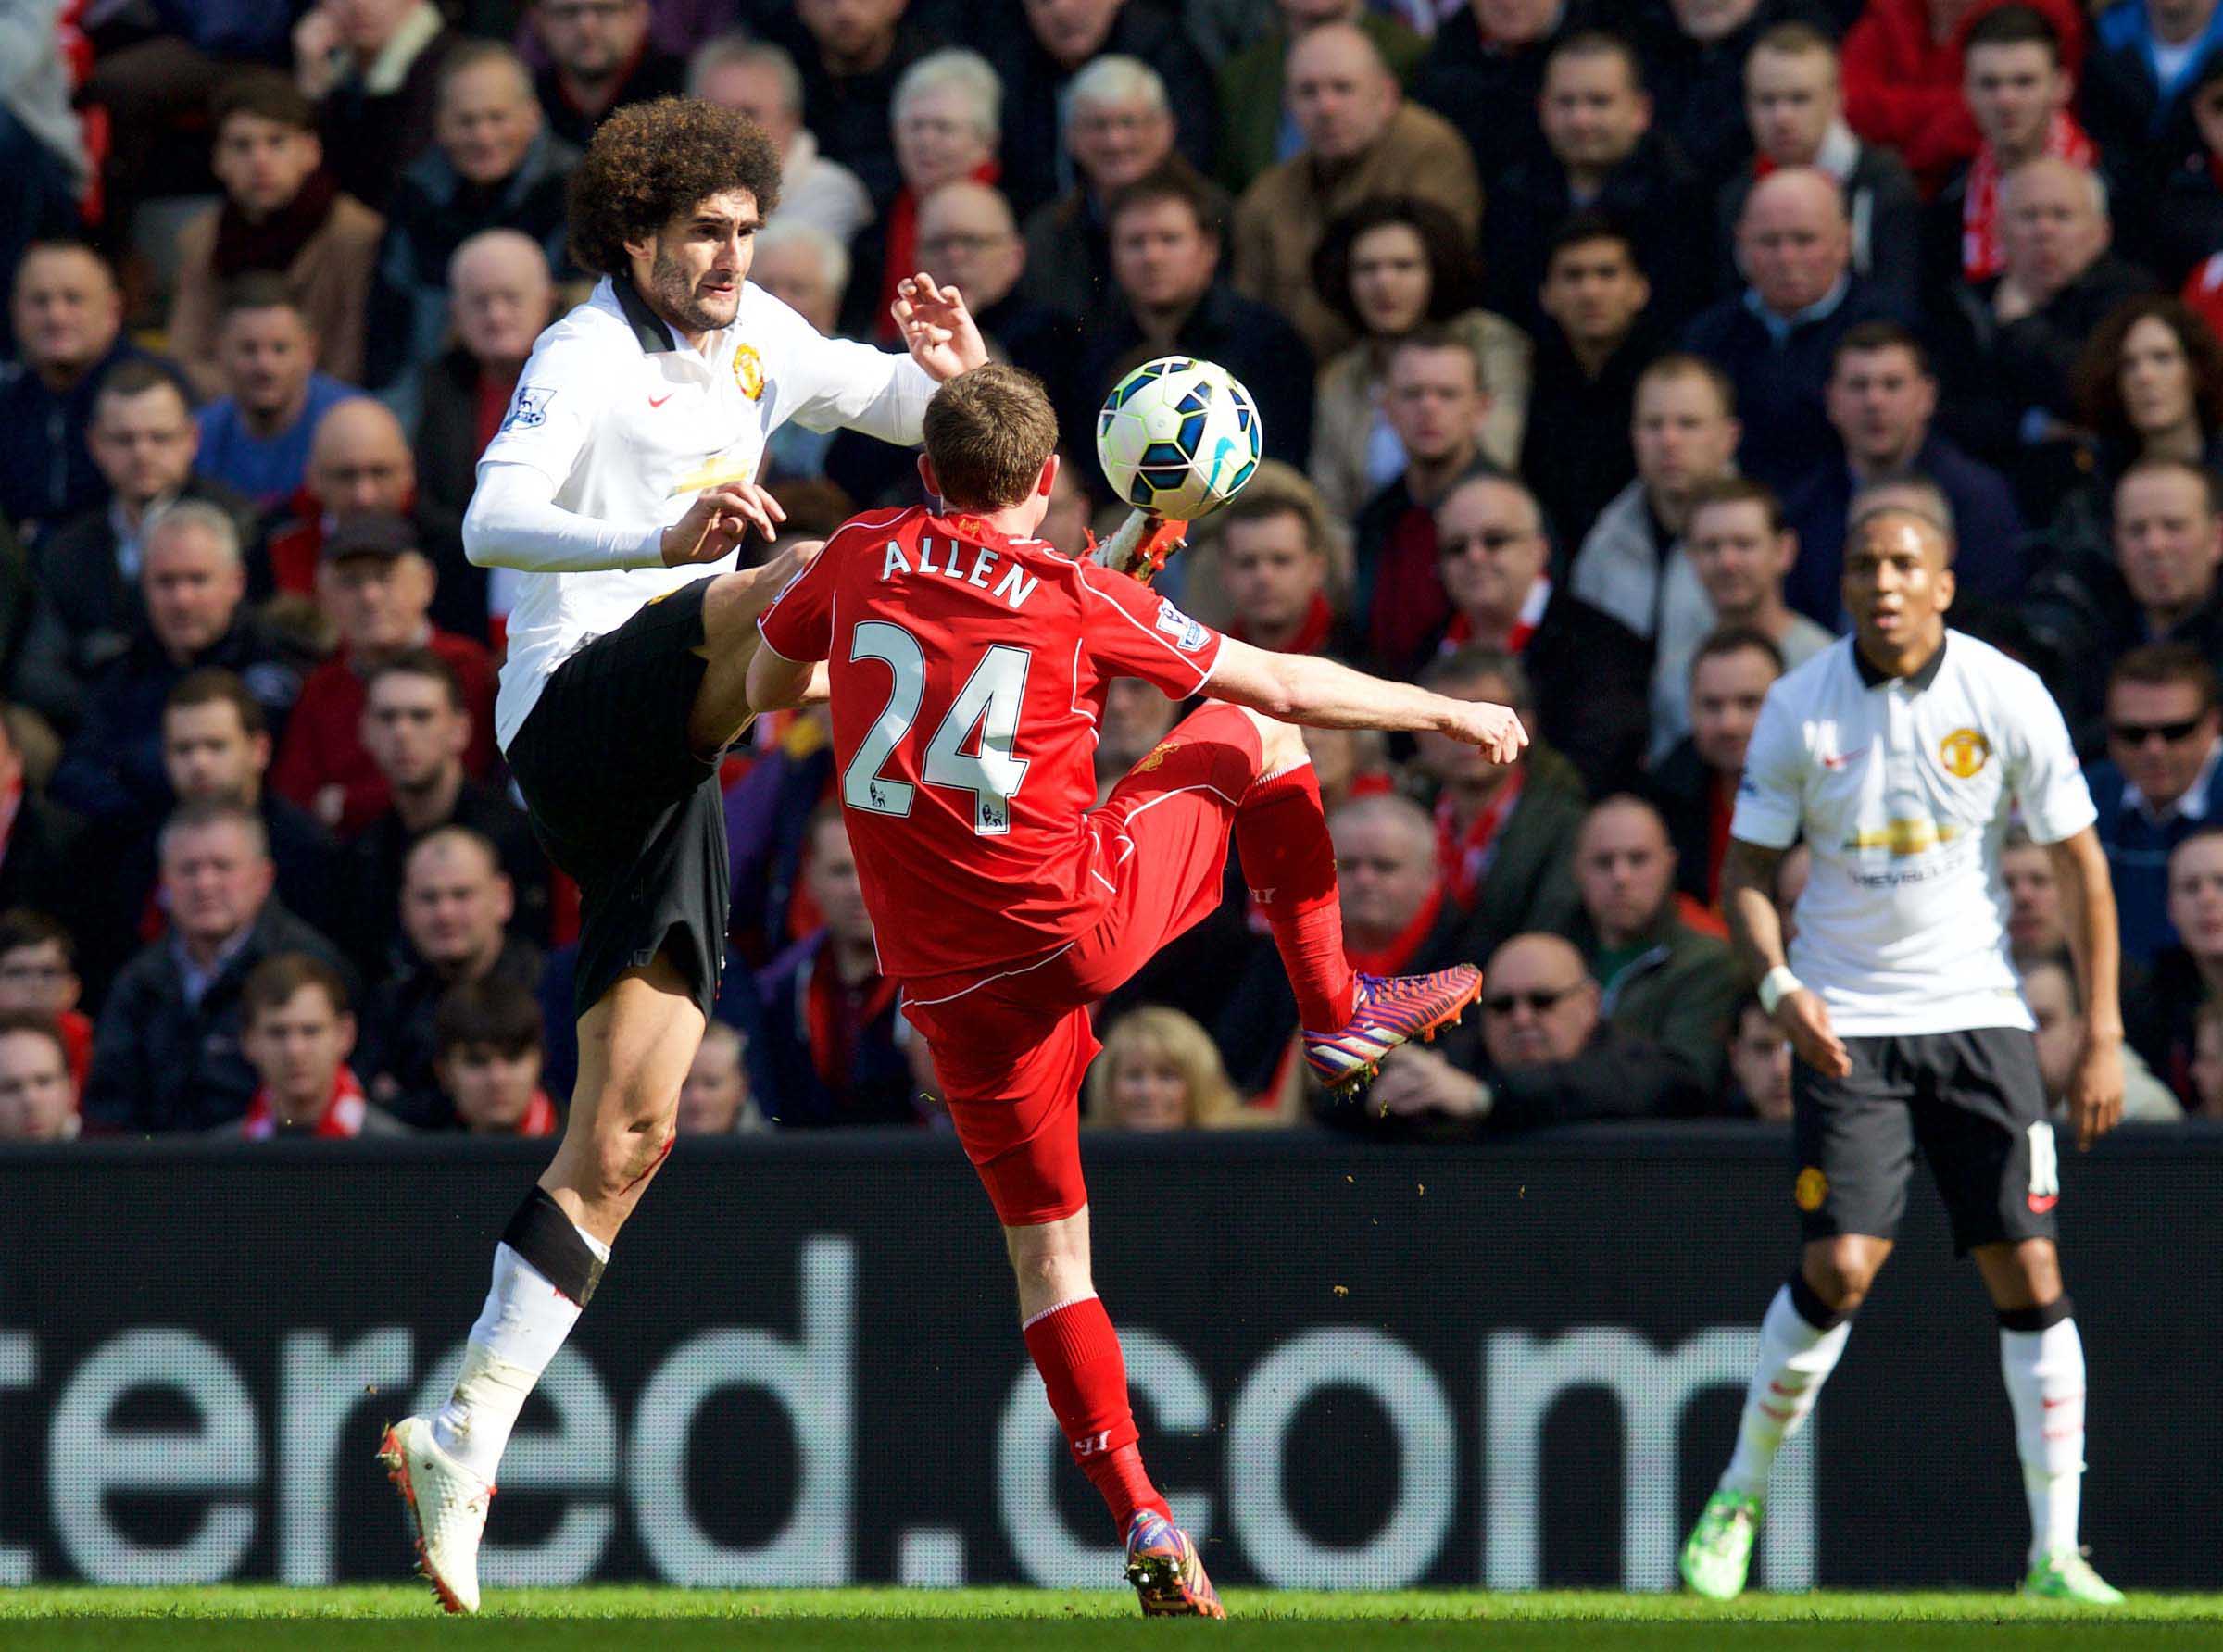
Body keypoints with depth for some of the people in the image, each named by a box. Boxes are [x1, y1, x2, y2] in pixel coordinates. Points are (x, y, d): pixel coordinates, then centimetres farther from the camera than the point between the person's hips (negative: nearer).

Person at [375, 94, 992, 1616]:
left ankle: (467, 1440, 4)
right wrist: (660, 543, -39)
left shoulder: (753, 339, 15)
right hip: (581, 706, -7)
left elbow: (899, 404, 27)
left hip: (664, 772, 7)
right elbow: (492, 521, -23)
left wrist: (957, 374, 2)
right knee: (800, 581, -32)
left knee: (625, 1137, 3)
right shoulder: (587, 358, -7)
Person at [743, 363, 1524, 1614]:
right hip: (1080, 917, -3)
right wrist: (1447, 713, 16)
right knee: (1256, 738, 20)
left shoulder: (861, 562, 0)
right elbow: (1288, 684, 3)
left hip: (950, 980, 3)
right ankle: (1337, 1013, 29)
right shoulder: (1086, 602, -6)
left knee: (1047, 1242, 12)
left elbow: (766, 685, 17)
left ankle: (1141, 1514, 2)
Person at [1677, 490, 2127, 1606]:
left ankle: (2055, 1552, 1)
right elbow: (1747, 872, 3)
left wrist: (2102, 1035, -3)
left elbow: (2079, 864, 2)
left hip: (1978, 1016, 1)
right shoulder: (1800, 708, -4)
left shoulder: (2007, 697, -5)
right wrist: (1780, 987, -16)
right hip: (1845, 1026, -1)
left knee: (2029, 1275, -6)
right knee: (1839, 1270, -14)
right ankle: (1737, 1500, 7)